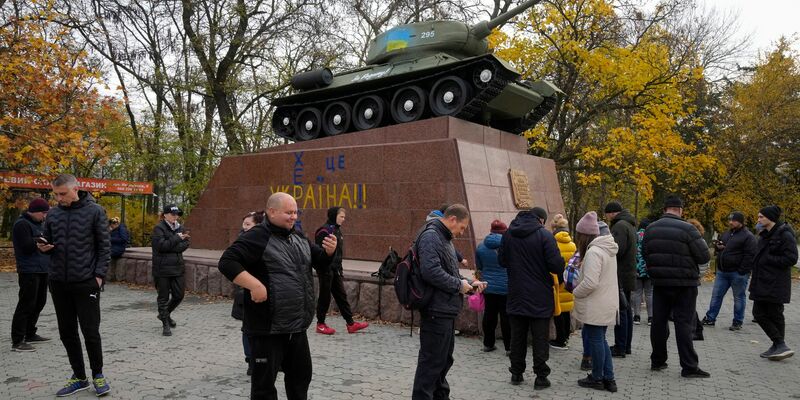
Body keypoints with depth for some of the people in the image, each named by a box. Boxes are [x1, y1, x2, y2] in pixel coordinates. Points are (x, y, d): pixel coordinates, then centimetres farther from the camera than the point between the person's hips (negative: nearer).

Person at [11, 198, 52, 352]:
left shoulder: (39, 223, 18)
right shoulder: (22, 224, -11)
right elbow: (28, 246, -21)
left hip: (42, 269, 10)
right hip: (29, 271, -10)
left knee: (39, 302, 15)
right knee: (26, 305, -8)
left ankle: (30, 334, 27)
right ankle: (17, 342, -4)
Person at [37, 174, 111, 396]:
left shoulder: (94, 211, -6)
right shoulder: (52, 214, 7)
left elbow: (104, 247, -5)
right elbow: (48, 244, 16)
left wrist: (99, 275, -12)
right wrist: (43, 248, -7)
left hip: (86, 283, -5)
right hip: (58, 283, 5)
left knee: (90, 332, -1)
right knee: (67, 333, 11)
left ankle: (98, 375, 18)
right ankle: (79, 377, 24)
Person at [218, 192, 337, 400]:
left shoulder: (300, 238, 11)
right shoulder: (257, 237, -13)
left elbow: (321, 261, 17)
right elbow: (227, 262, -21)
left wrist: (329, 251, -6)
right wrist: (255, 285, -28)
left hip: (297, 327, 7)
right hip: (268, 328, -7)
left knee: (301, 374, 21)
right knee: (264, 381, 6)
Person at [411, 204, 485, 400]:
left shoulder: (445, 239, 18)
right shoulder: (430, 236, -15)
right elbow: (431, 271, -28)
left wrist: (469, 283, 9)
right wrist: (459, 285, -16)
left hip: (447, 311, 11)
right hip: (436, 311, -11)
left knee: (444, 359, 19)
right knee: (431, 362, -3)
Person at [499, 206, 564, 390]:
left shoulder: (508, 234, 3)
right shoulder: (544, 235, -13)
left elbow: (502, 261, 10)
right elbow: (557, 265, -17)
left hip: (516, 295, 4)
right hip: (540, 297, -4)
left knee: (517, 336, 13)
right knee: (540, 338, 5)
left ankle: (516, 373, 21)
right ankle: (541, 377, 11)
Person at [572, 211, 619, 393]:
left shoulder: (593, 252, -21)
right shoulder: (607, 249, 10)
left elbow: (590, 283, -25)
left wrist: (575, 292, -9)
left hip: (595, 306, -9)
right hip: (606, 304, 9)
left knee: (595, 340, 5)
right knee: (600, 340, 17)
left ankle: (597, 378, 18)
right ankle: (608, 378, 21)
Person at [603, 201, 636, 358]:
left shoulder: (620, 226, -16)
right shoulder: (629, 225, 18)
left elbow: (617, 249, -25)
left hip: (620, 276, -10)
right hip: (628, 275, 10)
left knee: (620, 311, -6)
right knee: (626, 309, 15)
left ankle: (620, 348, -3)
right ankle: (626, 345, 23)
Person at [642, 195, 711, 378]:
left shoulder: (650, 229, 3)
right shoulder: (687, 229, -15)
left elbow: (645, 254, 9)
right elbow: (705, 256, -12)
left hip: (659, 283, 5)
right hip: (684, 284, -5)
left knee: (659, 321, 11)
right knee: (684, 323, 0)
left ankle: (657, 361, 20)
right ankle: (689, 366, 4)